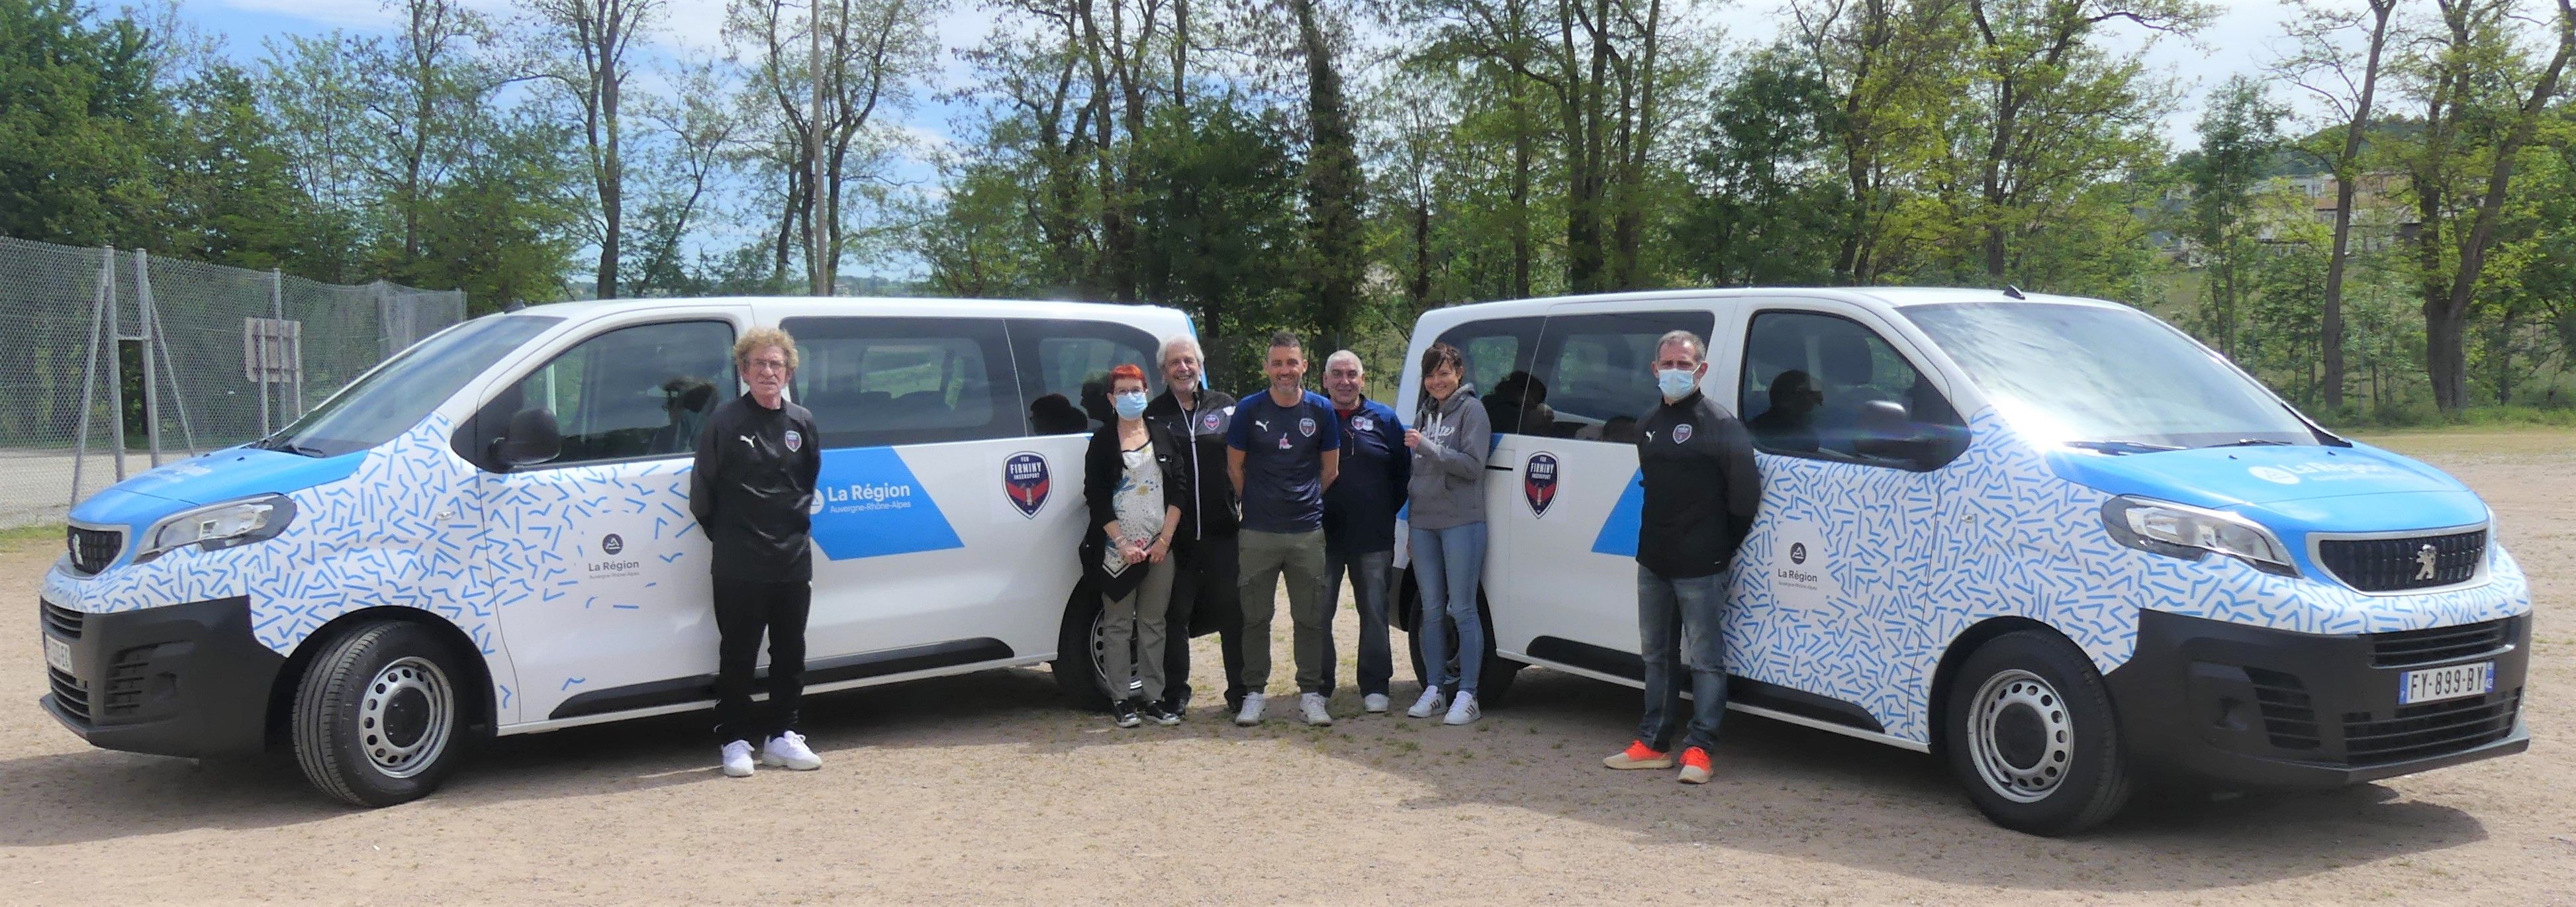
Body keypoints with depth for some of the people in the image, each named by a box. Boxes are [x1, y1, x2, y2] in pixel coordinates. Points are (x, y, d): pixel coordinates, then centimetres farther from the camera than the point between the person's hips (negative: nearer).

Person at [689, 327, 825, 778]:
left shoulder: (802, 423, 7)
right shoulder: (725, 422, -6)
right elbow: (702, 488, -1)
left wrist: (798, 518, 11)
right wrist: (724, 533, 4)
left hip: (793, 559, 4)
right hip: (739, 564, -4)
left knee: (790, 652, 10)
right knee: (738, 655, 2)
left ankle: (781, 734, 21)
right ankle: (735, 741, 12)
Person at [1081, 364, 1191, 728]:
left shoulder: (1163, 437, 9)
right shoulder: (1103, 441, 1)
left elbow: (1179, 488, 4)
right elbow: (1096, 497, -4)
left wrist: (1165, 538, -6)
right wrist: (1122, 544, -12)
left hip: (1159, 546, 3)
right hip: (1117, 548, -2)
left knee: (1153, 623, 7)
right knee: (1118, 624, 2)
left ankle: (1152, 696, 14)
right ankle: (1120, 698, 8)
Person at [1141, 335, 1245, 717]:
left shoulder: (1225, 406, 9)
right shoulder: (1153, 414, 5)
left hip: (1222, 531, 1)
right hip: (1175, 536, -1)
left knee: (1232, 613, 5)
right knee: (1175, 615, 6)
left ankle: (1240, 692, 16)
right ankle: (1176, 695, 16)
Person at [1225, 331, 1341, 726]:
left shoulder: (1321, 409, 3)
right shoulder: (1249, 409, 1)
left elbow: (1330, 470, 11)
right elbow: (1234, 467, 8)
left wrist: (1303, 500, 11)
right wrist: (1258, 504, 11)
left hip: (1308, 532, 1)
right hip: (1257, 532, -1)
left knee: (1311, 618, 5)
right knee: (1255, 617, 5)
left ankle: (1311, 693, 14)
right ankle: (1253, 693, 14)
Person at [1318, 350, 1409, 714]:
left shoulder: (1383, 418, 6)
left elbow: (1403, 470, 10)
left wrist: (1389, 510, 3)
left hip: (1373, 537, 1)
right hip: (1323, 535, 0)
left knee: (1374, 612, 6)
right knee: (1318, 614, 4)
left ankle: (1375, 687, 15)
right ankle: (1318, 687, 14)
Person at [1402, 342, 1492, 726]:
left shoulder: (1471, 410, -3)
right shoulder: (1424, 414, 17)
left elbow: (1472, 465, -14)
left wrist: (1427, 448, -21)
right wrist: (1410, 513, 9)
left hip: (1462, 522, -6)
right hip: (1423, 522, 6)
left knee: (1463, 610, -4)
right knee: (1432, 611, 10)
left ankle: (1467, 695, 0)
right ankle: (1434, 690, 16)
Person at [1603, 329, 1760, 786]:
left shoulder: (1721, 426, -10)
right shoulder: (1648, 426, 14)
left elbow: (1746, 492, -11)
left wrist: (1723, 545, -5)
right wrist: (1657, 538, 14)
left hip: (1700, 565, -8)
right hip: (1653, 561, 8)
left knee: (1705, 658, -2)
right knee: (1658, 655, 14)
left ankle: (1699, 749, 3)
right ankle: (1654, 743, 22)